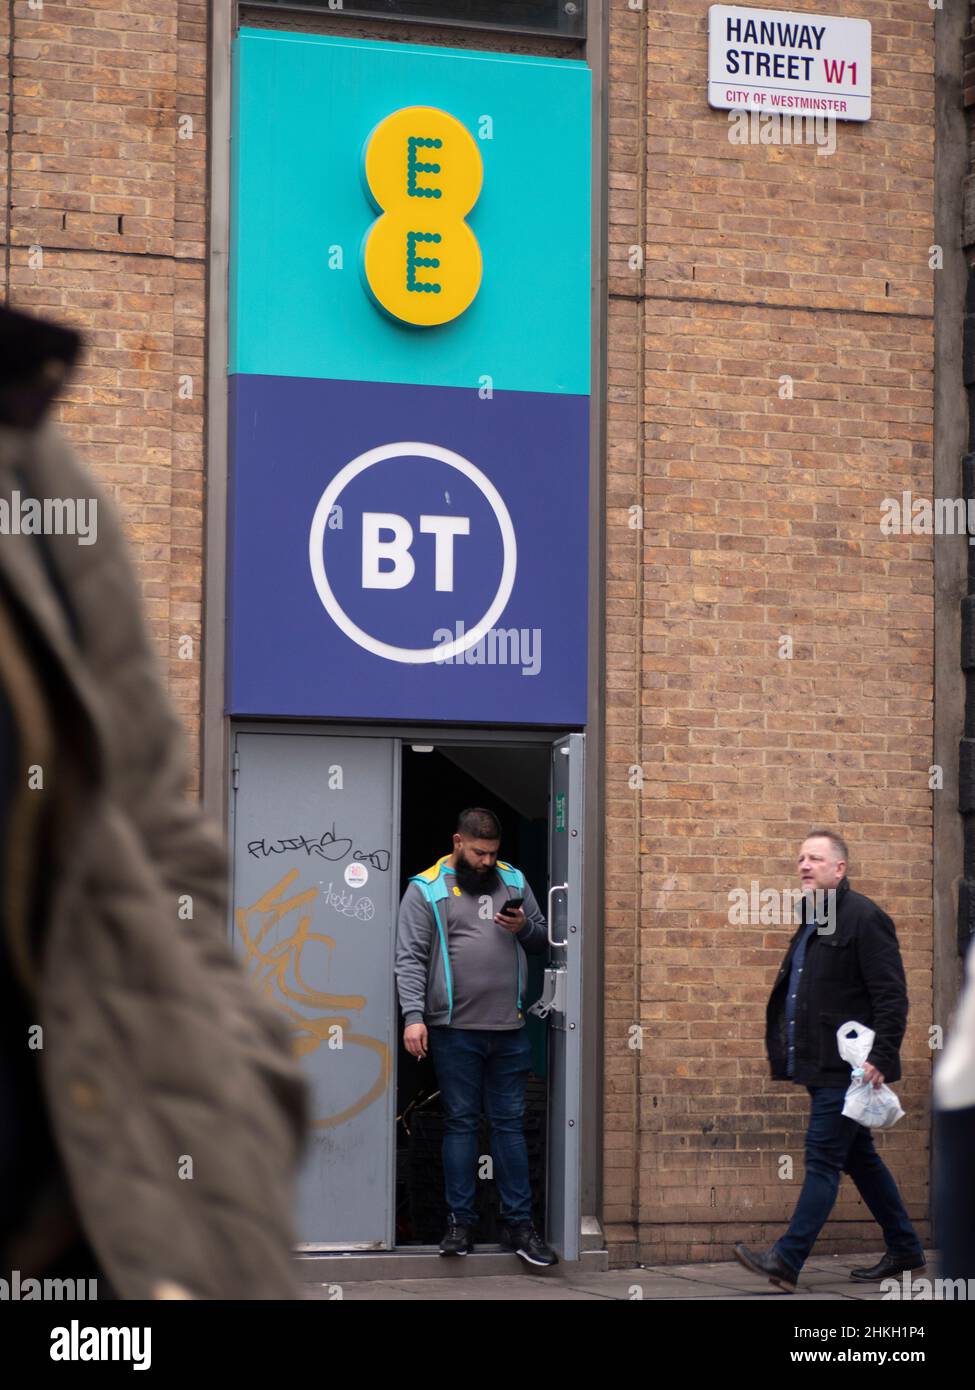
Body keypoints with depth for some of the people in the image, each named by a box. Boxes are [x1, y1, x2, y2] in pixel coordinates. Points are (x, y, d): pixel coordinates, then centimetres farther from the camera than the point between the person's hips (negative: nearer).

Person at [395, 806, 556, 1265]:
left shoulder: (513, 881, 12)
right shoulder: (426, 889, 0)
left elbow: (543, 938, 19)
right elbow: (410, 959, -5)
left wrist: (525, 928, -4)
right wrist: (414, 1016, -15)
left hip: (509, 1029, 3)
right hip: (455, 1029, -3)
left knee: (510, 1123, 6)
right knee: (460, 1122, 3)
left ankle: (517, 1223, 10)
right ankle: (460, 1220, 10)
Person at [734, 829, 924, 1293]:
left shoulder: (864, 919, -12)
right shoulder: (813, 921, 16)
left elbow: (892, 997, -17)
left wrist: (880, 1059, -22)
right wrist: (794, 1059, 18)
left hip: (847, 1068, -10)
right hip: (821, 1066, 10)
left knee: (822, 1159, -8)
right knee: (859, 1158, 15)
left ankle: (787, 1261, -10)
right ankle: (904, 1249, 24)